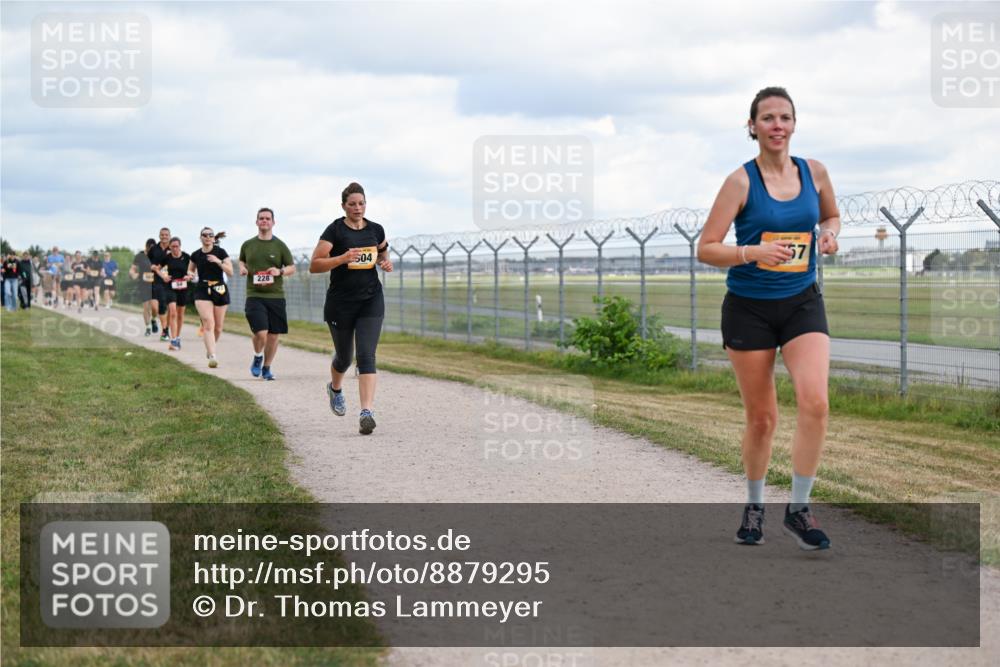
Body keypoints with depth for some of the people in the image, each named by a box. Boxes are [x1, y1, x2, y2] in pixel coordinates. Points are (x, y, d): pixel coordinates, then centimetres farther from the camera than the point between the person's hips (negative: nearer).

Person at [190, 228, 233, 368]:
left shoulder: (220, 252, -3)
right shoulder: (196, 255, 5)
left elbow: (230, 272, -9)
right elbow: (190, 269, 23)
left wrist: (218, 262, -22)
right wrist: (190, 274, 0)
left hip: (220, 290, 0)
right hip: (202, 291, 0)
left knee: (218, 326, 8)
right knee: (208, 323, -17)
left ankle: (210, 348, 36)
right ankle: (212, 356, -23)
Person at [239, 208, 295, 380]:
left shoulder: (280, 245, 4)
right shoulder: (247, 245, 8)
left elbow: (292, 268, 7)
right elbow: (242, 261, 26)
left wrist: (280, 271, -13)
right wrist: (242, 268, 3)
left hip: (276, 296, 1)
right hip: (254, 296, -1)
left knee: (273, 336, 4)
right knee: (261, 333, -16)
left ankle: (266, 368, 24)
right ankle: (257, 357, 15)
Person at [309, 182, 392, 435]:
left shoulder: (376, 230, 5)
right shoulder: (335, 230, -7)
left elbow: (383, 252, 26)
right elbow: (314, 265, -11)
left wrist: (386, 262, 3)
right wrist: (343, 258, -24)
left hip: (371, 301, 2)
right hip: (340, 303, -2)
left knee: (366, 356, -12)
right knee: (344, 356, 13)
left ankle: (367, 412, -20)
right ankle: (335, 389, 47)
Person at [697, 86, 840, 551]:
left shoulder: (814, 172, 1)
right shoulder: (741, 181, -10)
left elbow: (831, 215, 21)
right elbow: (705, 249, -11)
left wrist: (829, 234, -2)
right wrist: (752, 252, -27)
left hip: (802, 303, 2)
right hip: (749, 307, -2)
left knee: (815, 402, -18)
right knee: (762, 418, 5)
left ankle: (798, 508, -5)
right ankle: (754, 507, 28)